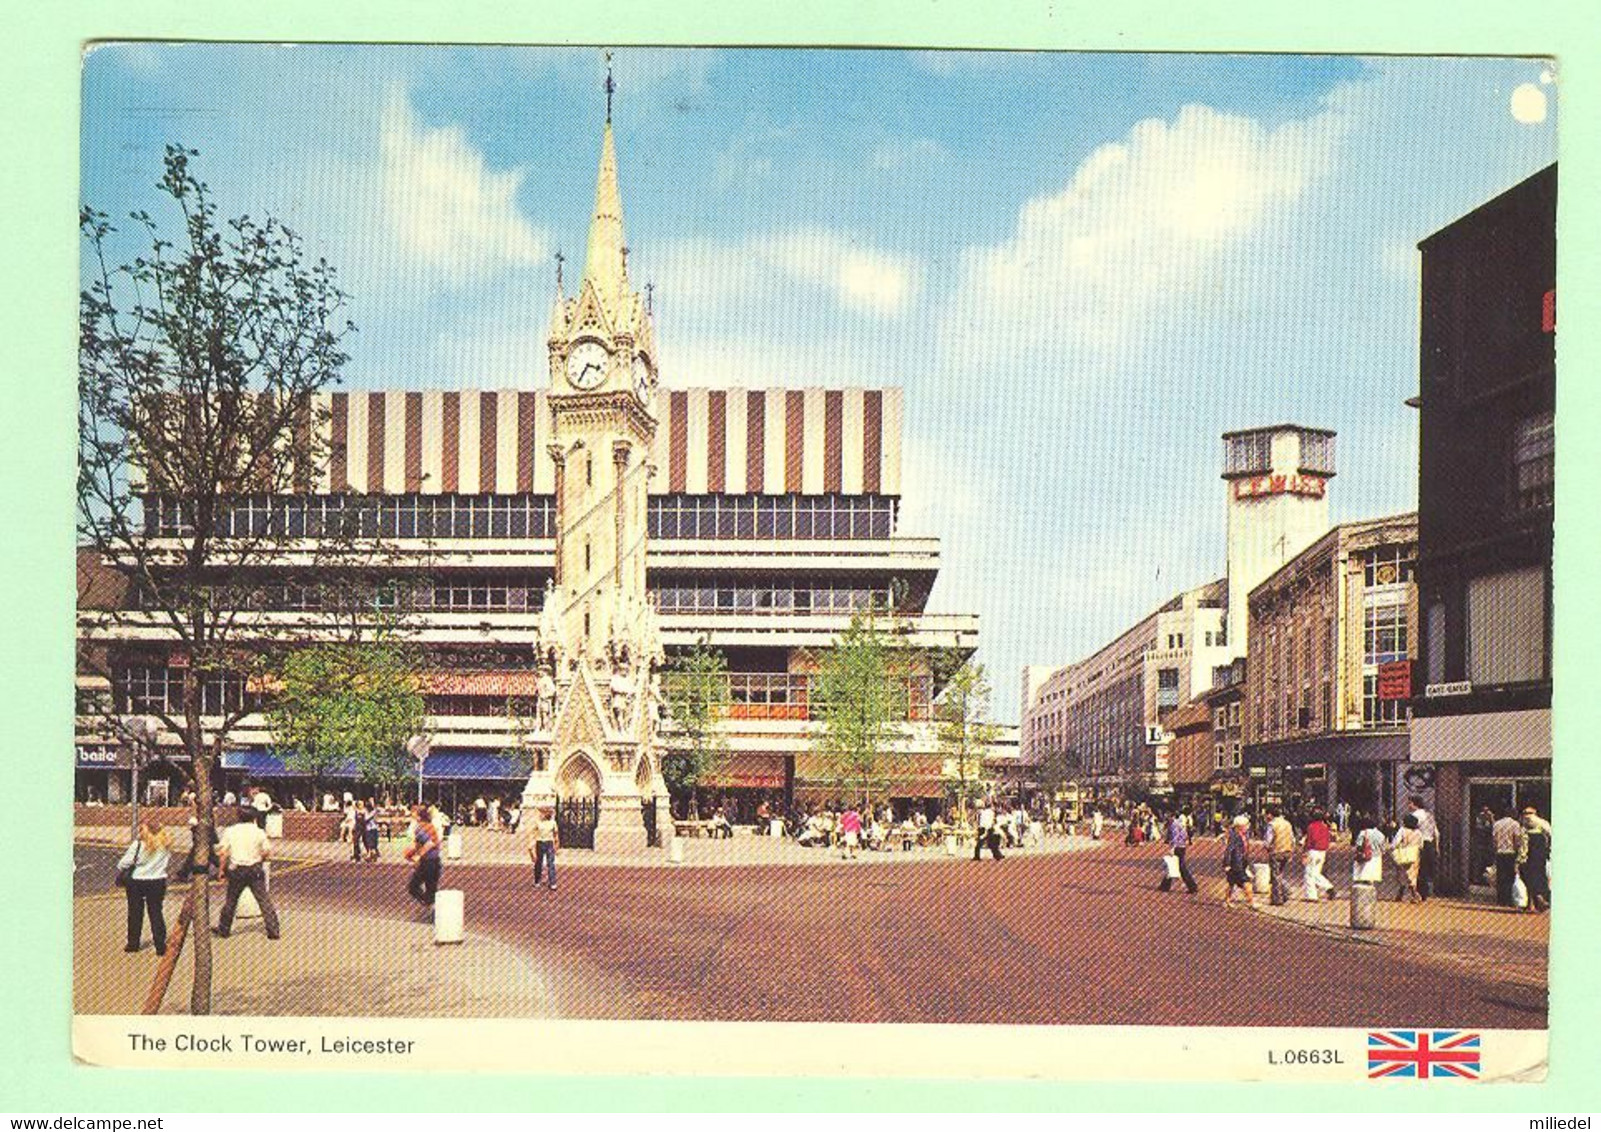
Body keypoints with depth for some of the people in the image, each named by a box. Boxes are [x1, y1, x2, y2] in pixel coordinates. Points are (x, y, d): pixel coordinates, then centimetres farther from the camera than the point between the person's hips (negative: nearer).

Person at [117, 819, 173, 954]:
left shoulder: (139, 844, -17)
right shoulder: (165, 844, -4)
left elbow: (125, 862, -12)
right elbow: (169, 861, 9)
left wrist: (120, 868, 9)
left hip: (137, 882, -3)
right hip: (158, 881, 3)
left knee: (135, 913, 12)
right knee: (156, 912, 9)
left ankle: (133, 943, 19)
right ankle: (160, 945, 6)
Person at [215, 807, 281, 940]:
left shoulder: (230, 831, 2)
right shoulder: (258, 832, -1)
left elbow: (222, 852, -2)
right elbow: (267, 853, -2)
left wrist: (222, 870, 7)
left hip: (237, 869, 1)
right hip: (255, 869, -1)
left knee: (231, 900, 16)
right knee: (264, 900, 1)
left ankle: (223, 929, 24)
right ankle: (273, 930, -4)